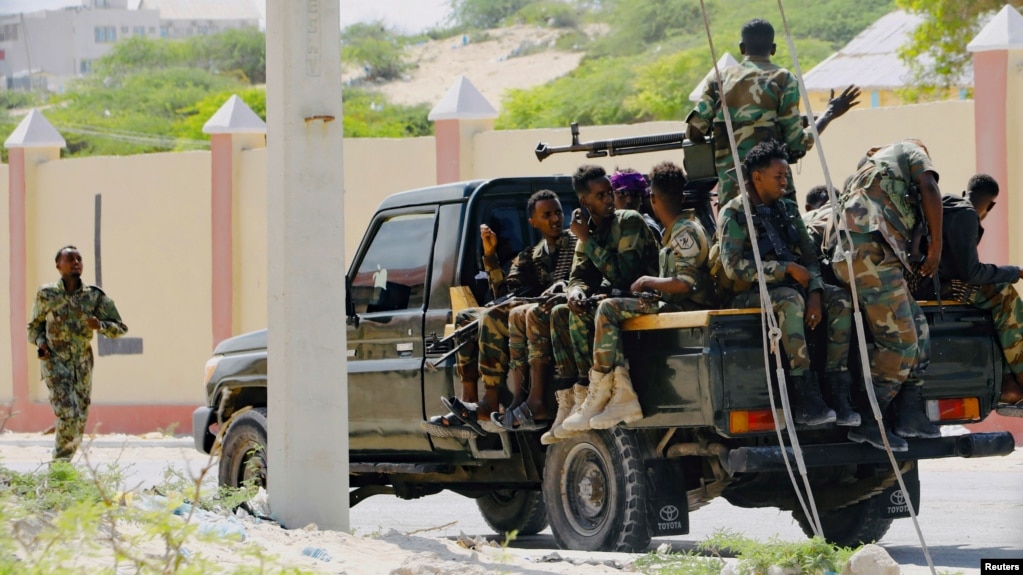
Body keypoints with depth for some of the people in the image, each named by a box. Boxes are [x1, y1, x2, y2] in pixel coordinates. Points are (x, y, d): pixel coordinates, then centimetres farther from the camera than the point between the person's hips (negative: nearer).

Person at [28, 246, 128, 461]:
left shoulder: (95, 296, -2)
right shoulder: (46, 295, -3)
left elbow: (120, 328, -1)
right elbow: (35, 326, 12)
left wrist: (100, 325, -21)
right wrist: (41, 344, -9)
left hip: (83, 365, 3)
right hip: (56, 363, -3)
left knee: (79, 421, 9)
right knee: (67, 415, -19)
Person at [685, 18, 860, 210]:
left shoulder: (722, 78, 9)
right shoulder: (783, 79, -1)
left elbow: (694, 130, 3)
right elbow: (797, 143, -6)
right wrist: (829, 114, 7)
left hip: (729, 192, 3)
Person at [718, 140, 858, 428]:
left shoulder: (788, 210, 15)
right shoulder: (734, 214, -4)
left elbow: (809, 255, 10)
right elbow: (734, 266, -16)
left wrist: (815, 292, -10)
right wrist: (787, 269, -18)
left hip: (793, 285, 6)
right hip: (751, 294, -6)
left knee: (840, 298, -19)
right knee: (790, 300, -37)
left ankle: (837, 390, -25)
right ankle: (806, 398, -40)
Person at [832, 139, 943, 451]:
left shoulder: (872, 166, 38)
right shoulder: (911, 151, 16)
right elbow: (929, 189, -2)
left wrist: (911, 262, 29)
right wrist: (936, 247, -2)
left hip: (845, 251, 9)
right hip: (871, 247, -9)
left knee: (918, 330, 13)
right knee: (899, 342, -10)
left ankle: (910, 414, 10)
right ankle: (866, 422, -12)